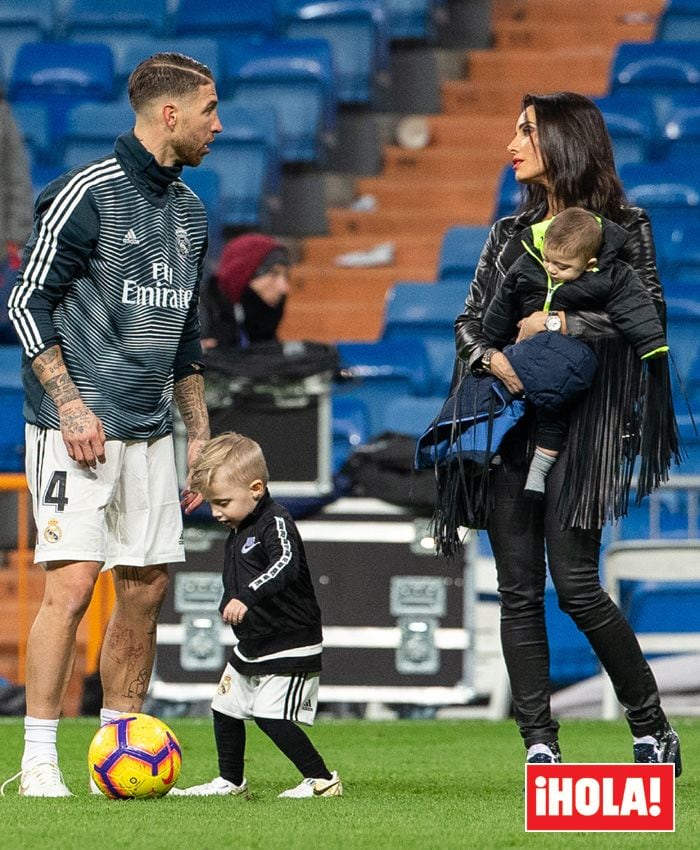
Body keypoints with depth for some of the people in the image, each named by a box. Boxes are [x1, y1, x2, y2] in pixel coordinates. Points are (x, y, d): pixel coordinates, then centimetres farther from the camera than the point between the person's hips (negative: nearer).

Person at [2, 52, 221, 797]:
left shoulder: (189, 212, 14)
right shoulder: (87, 195, -10)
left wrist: (199, 434, 20)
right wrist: (69, 404, -16)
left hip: (149, 434, 8)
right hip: (79, 428, -8)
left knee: (146, 588, 6)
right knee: (71, 582, -13)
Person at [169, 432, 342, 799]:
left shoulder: (276, 523, -20)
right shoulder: (238, 531, 8)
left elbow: (286, 565, -39)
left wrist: (247, 597, -49)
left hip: (290, 648, -10)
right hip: (250, 646, 10)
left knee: (272, 716, -16)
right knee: (225, 708, 16)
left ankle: (322, 779, -6)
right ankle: (230, 781, 32)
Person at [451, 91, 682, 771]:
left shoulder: (622, 227, 1)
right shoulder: (511, 233, 17)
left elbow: (649, 309, -10)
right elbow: (468, 320, 13)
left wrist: (558, 323, -13)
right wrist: (492, 358, -8)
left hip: (579, 426, -5)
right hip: (511, 422, 5)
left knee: (575, 586, -11)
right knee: (518, 592, -2)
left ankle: (653, 730, 4)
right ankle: (539, 745, 0)